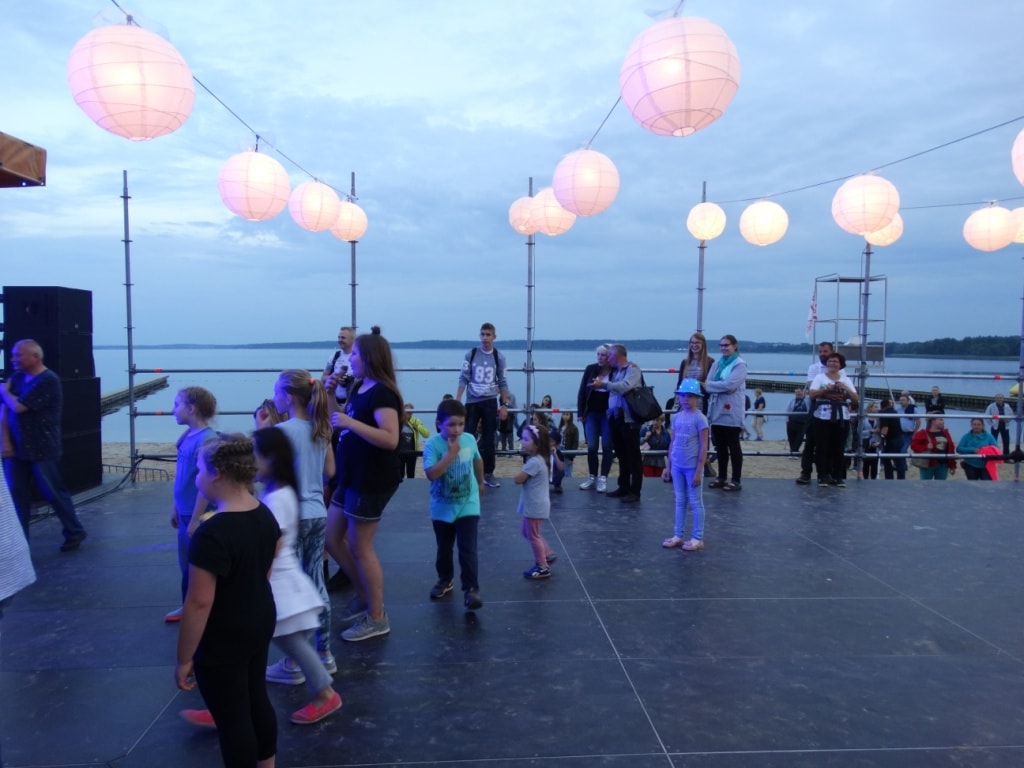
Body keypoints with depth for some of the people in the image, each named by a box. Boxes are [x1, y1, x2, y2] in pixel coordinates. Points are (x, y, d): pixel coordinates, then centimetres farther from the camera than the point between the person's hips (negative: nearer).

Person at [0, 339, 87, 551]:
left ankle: (74, 533, 18)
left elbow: (18, 407, -21)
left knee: (54, 493, 3)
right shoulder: (17, 377, 8)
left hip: (42, 451, -7)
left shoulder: (48, 381, -15)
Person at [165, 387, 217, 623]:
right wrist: (175, 507, 18)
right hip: (185, 512, 8)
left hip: (200, 515, -8)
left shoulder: (206, 439, -21)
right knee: (186, 565, 20)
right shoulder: (187, 436, 5)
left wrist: (196, 519, -19)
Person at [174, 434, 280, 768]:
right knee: (257, 699, 24)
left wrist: (184, 659, -15)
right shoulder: (265, 515, -2)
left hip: (221, 643, -8)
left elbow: (199, 603, -25)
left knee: (232, 718, 8)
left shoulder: (211, 535, -28)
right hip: (260, 624, 8)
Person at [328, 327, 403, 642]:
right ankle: (364, 595, 32)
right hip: (352, 477, 10)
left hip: (372, 481, -10)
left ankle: (377, 618, 15)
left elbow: (390, 439, -29)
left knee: (360, 548, 0)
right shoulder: (359, 389, 10)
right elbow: (339, 424, 17)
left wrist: (350, 422, -31)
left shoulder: (381, 393, -18)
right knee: (332, 538, 17)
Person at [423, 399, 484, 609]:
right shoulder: (432, 444, -18)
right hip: (442, 508, 0)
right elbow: (431, 474, -29)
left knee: (468, 550, -7)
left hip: (467, 506, 0)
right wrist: (451, 453, -30)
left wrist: (481, 483, 28)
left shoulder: (470, 440, -7)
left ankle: (471, 589, 0)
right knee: (444, 549, 18)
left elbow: (478, 461, 14)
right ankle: (445, 580, 39)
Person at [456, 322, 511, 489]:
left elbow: (502, 383, 4)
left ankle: (488, 474, 12)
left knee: (488, 440, 5)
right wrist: (457, 401, -8)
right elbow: (463, 379, -1)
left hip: (490, 402, 1)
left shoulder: (499, 357, 0)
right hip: (472, 402, 0)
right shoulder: (471, 354, -1)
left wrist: (505, 404, -2)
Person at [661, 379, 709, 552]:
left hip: (692, 467, -5)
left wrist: (699, 471, -14)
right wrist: (668, 466, 11)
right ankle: (678, 535, 21)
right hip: (677, 466, 6)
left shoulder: (700, 418, -11)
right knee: (679, 501, 13)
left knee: (695, 502, 4)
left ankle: (697, 538, 12)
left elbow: (703, 447, -11)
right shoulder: (676, 417, 6)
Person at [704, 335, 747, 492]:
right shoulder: (717, 363, 13)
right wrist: (721, 389, -16)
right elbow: (709, 383, 3)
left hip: (731, 412, -6)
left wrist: (707, 385, -11)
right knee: (720, 446, 12)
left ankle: (736, 480, 8)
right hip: (717, 411, 6)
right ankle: (722, 477, 22)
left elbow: (730, 384, -18)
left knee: (733, 446, 2)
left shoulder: (740, 364, -6)